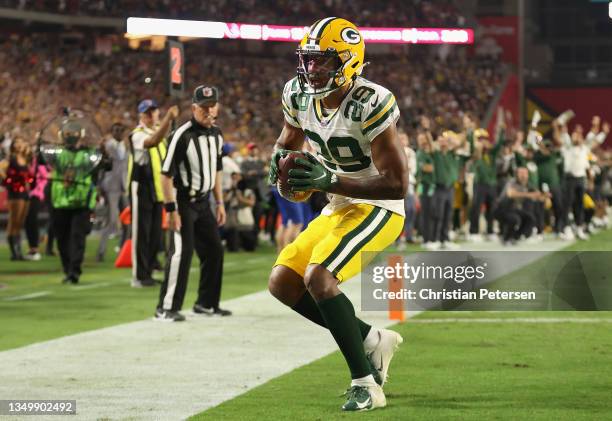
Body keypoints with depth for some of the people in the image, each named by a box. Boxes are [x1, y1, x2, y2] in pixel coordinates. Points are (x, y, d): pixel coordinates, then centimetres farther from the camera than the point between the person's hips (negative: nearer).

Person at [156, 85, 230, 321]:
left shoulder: (216, 135, 6)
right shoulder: (183, 135, -18)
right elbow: (166, 174, -19)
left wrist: (219, 202, 16)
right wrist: (171, 210, -22)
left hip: (203, 202, 8)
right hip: (183, 201, -8)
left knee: (214, 250, 11)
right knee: (182, 251, -15)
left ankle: (206, 303, 24)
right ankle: (166, 308, -11)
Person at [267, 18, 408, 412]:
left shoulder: (370, 104, -25)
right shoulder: (299, 95, -2)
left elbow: (397, 184, -26)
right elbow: (288, 141, 18)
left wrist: (329, 180, -32)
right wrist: (281, 161, -8)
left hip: (377, 210, -9)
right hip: (339, 209, 9)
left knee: (318, 277, -26)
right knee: (282, 283, 2)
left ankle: (365, 383, -18)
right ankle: (372, 340, 14)